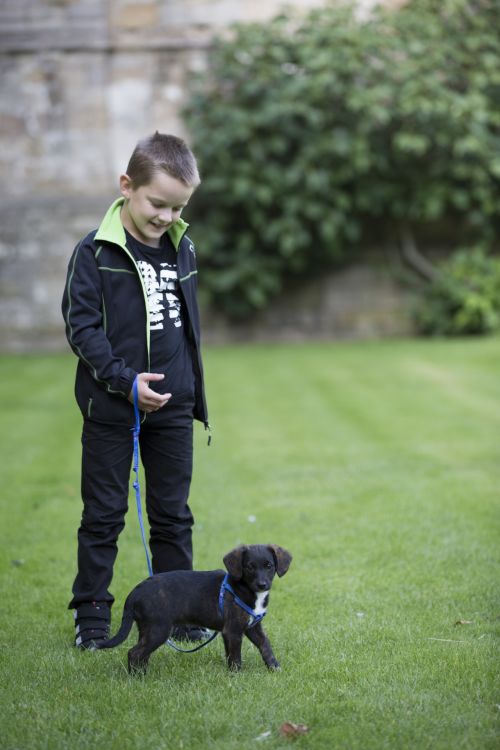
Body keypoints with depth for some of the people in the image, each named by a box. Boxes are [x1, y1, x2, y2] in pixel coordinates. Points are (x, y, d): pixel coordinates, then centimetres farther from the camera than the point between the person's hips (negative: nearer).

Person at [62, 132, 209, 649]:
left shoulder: (182, 250, 6)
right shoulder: (95, 252, -10)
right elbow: (81, 326, -12)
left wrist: (193, 392, 15)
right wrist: (125, 379, -21)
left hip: (173, 408, 4)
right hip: (110, 408, -4)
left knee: (173, 514, 11)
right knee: (103, 514, 5)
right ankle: (91, 614, 16)